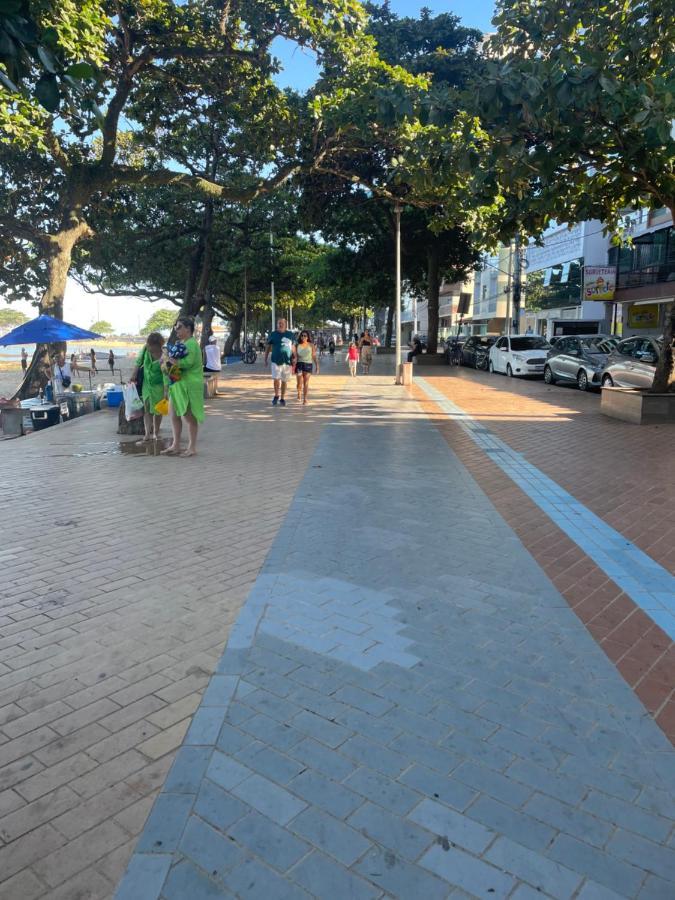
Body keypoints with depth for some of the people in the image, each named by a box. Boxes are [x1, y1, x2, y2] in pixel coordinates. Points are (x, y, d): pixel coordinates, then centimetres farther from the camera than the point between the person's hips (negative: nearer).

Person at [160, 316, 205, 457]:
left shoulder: (191, 343, -13)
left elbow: (188, 362, -25)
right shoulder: (180, 343, 17)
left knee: (189, 416, -2)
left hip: (189, 384, -9)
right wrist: (168, 361, 0)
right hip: (177, 384, 9)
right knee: (174, 414, 10)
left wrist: (170, 360, -16)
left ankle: (192, 447, 8)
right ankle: (176, 445, 19)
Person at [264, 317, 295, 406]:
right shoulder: (272, 334, 5)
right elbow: (268, 347, 9)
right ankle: (276, 396, 11)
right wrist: (265, 359, 4)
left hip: (287, 361, 1)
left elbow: (293, 347, 13)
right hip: (276, 361, -1)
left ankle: (282, 399, 18)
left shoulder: (290, 335, 8)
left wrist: (294, 358, 8)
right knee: (276, 379, -12)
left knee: (284, 381, 6)